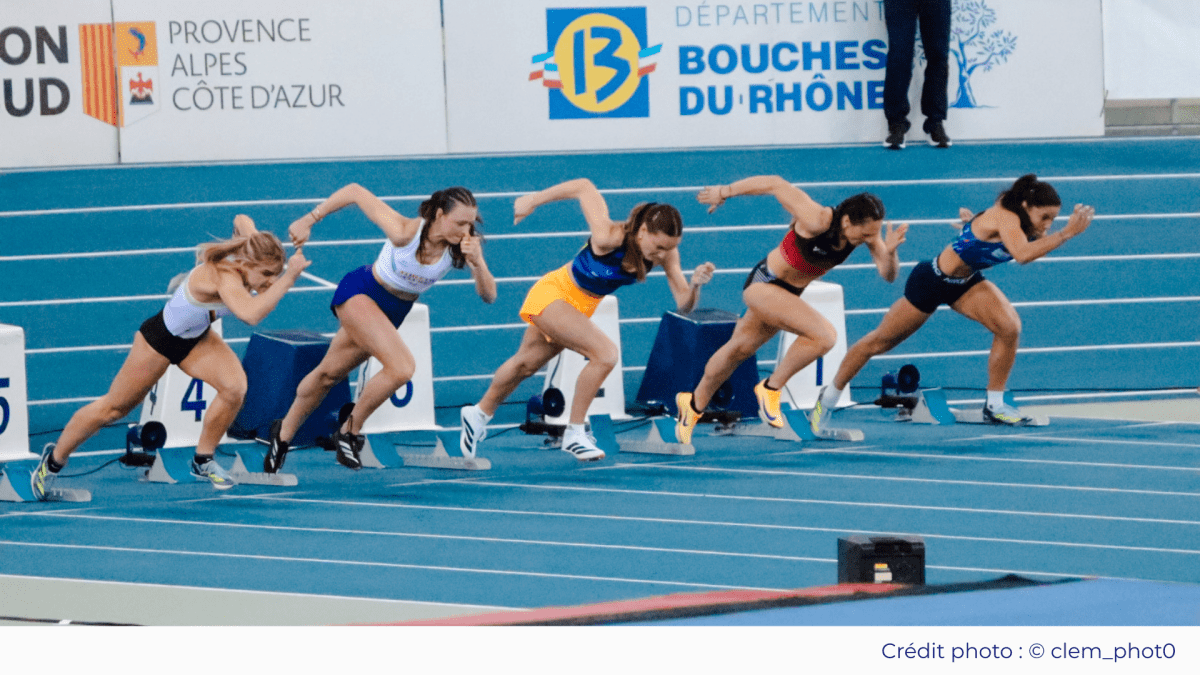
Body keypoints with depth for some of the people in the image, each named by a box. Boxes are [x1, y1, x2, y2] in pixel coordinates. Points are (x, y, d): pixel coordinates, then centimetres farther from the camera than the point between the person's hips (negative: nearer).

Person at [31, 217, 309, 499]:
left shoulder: (242, 259, -18)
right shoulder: (224, 276, -42)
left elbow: (242, 220, 7)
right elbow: (251, 315, -63)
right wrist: (289, 278, -61)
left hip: (197, 338, 7)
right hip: (160, 338, -7)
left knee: (235, 387, -19)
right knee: (113, 408, 11)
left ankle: (203, 460, 3)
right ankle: (54, 460, 34)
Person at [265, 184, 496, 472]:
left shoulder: (462, 246, -20)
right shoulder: (404, 232, -31)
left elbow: (488, 296, -21)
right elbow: (355, 192, -21)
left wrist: (477, 263, -40)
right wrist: (309, 220, -17)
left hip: (394, 312, 5)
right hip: (360, 294, -5)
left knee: (330, 374, 18)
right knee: (402, 367, -25)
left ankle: (284, 435, 37)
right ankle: (350, 431, -5)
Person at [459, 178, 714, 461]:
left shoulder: (665, 252, -19)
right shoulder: (609, 237, -35)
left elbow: (683, 305, -18)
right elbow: (584, 187, -24)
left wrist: (695, 284, -39)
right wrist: (533, 201, -13)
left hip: (583, 308, 7)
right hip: (553, 294, -7)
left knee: (525, 365, 25)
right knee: (606, 353, -26)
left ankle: (480, 415, 47)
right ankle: (574, 434, -13)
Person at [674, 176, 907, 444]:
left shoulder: (867, 228, -16)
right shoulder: (817, 221, -34)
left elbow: (888, 275, -17)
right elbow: (775, 184, -25)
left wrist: (889, 252, -40)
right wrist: (724, 192, -14)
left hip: (789, 292, 8)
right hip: (764, 285, -8)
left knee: (739, 349, 25)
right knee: (824, 336, -26)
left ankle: (695, 404, 45)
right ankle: (771, 388, -6)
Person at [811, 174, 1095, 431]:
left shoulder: (1021, 221, -10)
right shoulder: (1004, 216, -33)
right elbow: (1022, 255, -50)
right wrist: (1067, 233, -52)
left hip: (966, 282, 7)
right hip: (931, 281, -7)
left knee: (1009, 327, -15)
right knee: (879, 342, 8)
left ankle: (994, 405, 0)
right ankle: (828, 398, 28)